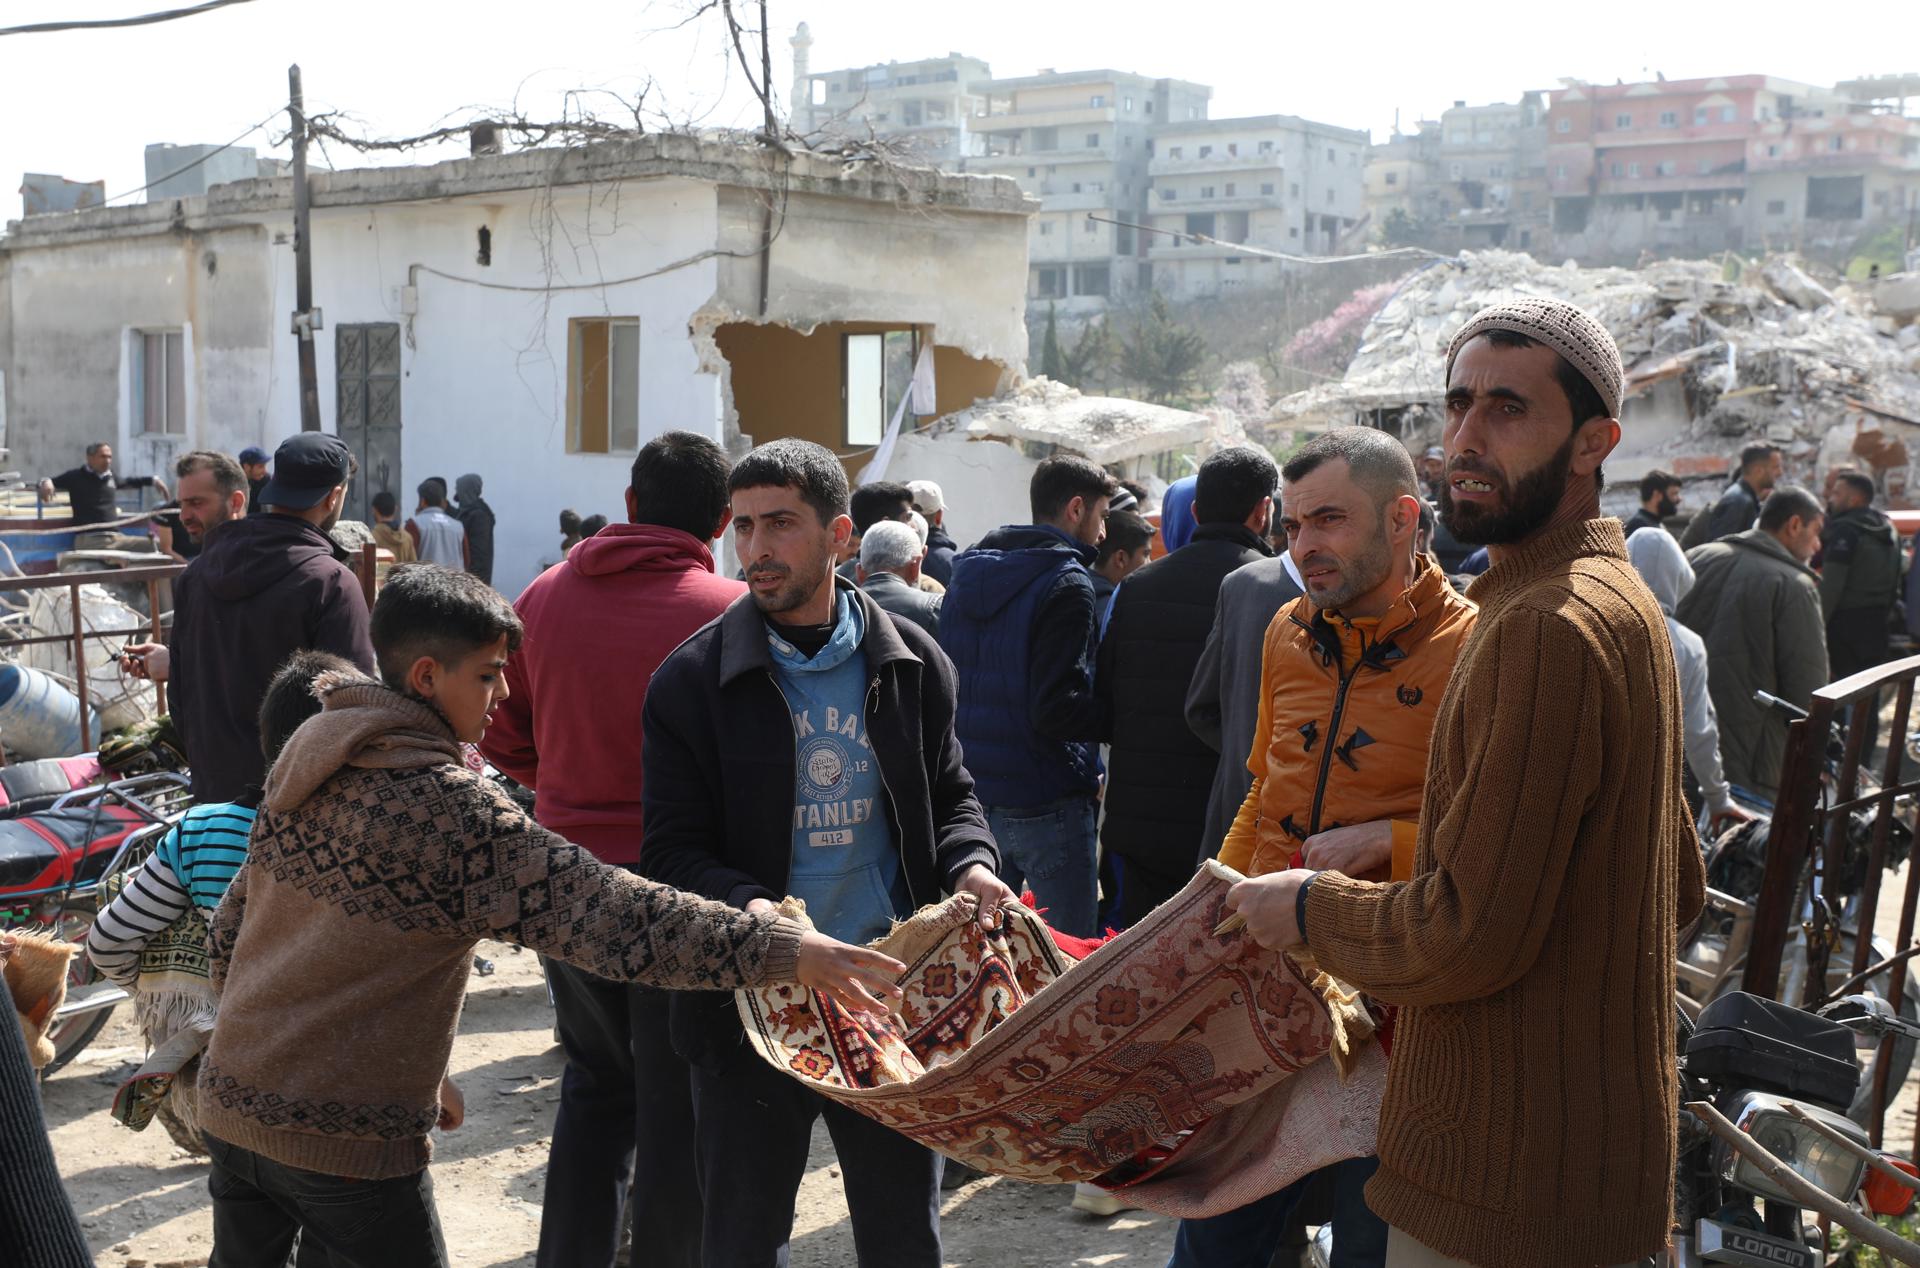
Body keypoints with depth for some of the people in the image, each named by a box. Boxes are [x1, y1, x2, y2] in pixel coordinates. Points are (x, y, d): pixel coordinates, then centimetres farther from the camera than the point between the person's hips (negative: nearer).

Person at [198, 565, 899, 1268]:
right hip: (346, 1139, -8)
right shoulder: (445, 806, -20)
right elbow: (602, 911, -29)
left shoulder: (304, 757, 5)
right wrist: (786, 949, -33)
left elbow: (226, 935, 11)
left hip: (233, 1100, 8)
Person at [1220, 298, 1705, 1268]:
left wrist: (1311, 908, -8)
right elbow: (1680, 889, 18)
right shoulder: (1619, 599, 11)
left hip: (1510, 1182, -10)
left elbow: (1469, 939, -26)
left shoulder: (1549, 626, -23)